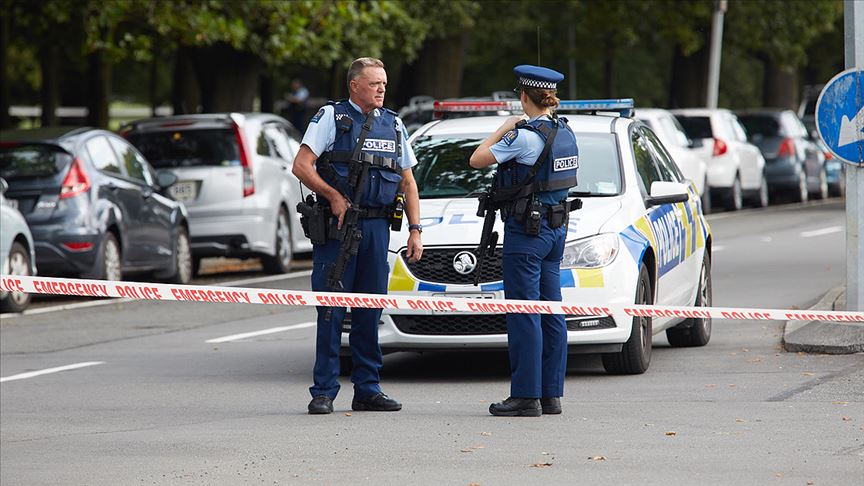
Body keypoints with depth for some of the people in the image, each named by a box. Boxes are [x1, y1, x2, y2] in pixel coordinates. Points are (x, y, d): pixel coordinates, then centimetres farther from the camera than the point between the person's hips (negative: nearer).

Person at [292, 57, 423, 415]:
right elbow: (302, 166, -6)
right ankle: (323, 392, 0)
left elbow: (408, 183, 17)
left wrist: (415, 230, 9)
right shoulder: (331, 117, 0)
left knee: (370, 310, 7)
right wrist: (334, 196, -16)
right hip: (336, 226, -4)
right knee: (331, 310, -4)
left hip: (377, 228, 4)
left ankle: (367, 390, 12)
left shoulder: (393, 125, 14)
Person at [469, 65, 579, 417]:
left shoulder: (525, 137, -17)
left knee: (523, 315, -5)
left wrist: (503, 129, 0)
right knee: (551, 313, 10)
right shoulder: (565, 133, 8)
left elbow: (477, 160, -11)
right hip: (556, 227, 9)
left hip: (526, 230, -9)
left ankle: (526, 397, -5)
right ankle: (551, 394, 14)